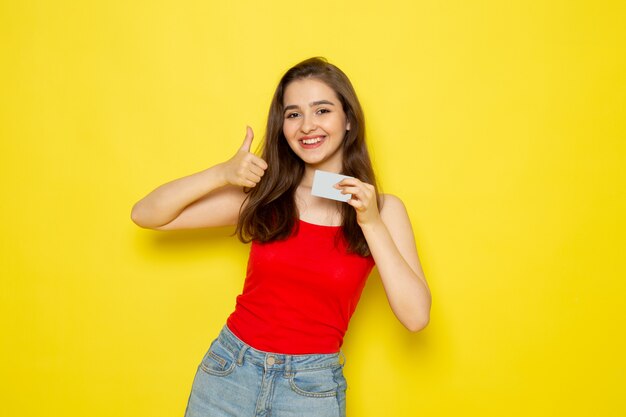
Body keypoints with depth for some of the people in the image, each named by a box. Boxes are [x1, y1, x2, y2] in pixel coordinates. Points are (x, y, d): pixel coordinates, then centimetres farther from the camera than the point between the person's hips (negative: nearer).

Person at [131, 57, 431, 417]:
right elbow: (146, 215, -4)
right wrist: (222, 174, -17)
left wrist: (372, 223, -19)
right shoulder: (263, 194, -2)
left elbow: (416, 317, -13)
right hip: (229, 372, 1)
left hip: (313, 388, -1)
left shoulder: (383, 209, -5)